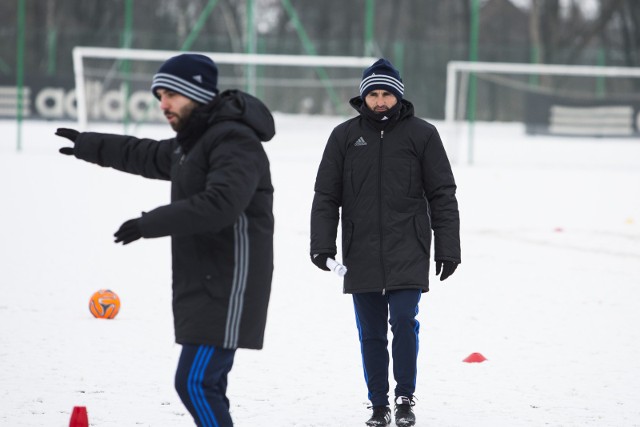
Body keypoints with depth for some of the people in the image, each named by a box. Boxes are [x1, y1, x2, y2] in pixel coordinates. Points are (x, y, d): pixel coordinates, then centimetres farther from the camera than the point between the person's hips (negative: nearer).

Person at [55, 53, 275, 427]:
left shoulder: (235, 141, -15)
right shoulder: (192, 143, 18)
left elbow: (221, 203, -29)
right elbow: (146, 156, 38)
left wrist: (152, 223, -28)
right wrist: (90, 146, 44)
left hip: (227, 287, -10)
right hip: (204, 286, 10)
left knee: (195, 383, -16)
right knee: (204, 386, 9)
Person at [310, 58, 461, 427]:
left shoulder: (421, 134, 2)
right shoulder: (345, 136, 6)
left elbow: (443, 196, 4)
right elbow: (326, 196, 8)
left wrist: (448, 249, 0)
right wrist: (322, 244, -2)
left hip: (408, 254, -2)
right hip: (361, 255, 2)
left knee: (404, 320, -12)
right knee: (371, 333, 6)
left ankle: (405, 397, 3)